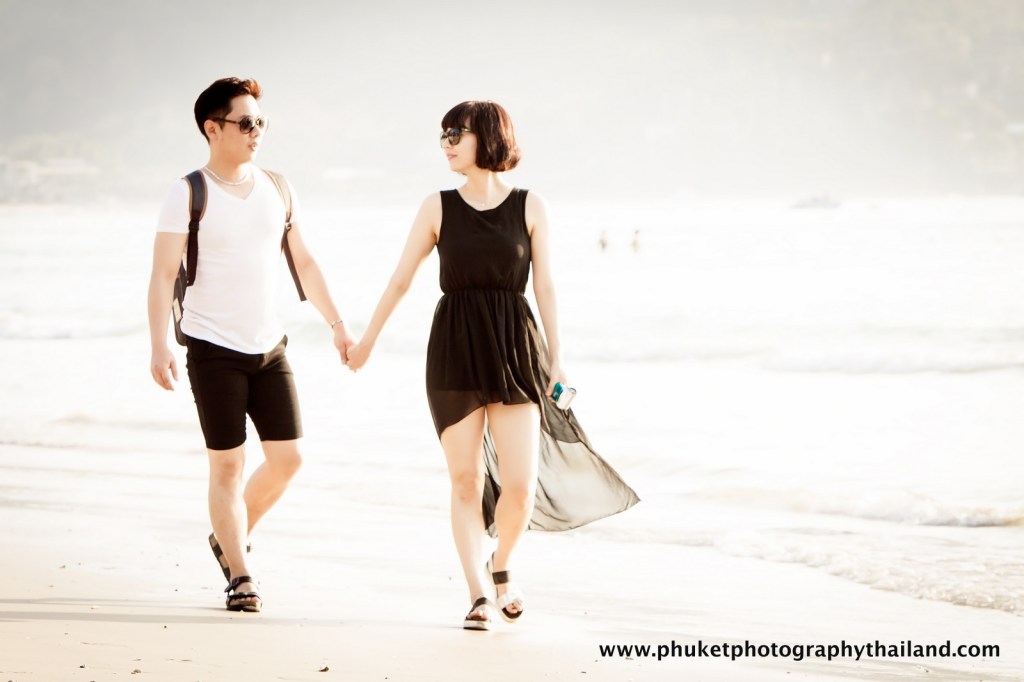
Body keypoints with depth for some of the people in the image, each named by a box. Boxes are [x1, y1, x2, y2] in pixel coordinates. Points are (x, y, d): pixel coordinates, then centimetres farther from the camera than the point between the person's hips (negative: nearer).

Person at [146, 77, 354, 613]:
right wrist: (159, 346, -22)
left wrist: (336, 323, 12)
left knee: (287, 457, 2)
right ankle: (239, 577, 4)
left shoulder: (278, 190, 8)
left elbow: (303, 263, 17)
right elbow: (163, 274, -11)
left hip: (268, 347, 5)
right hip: (214, 350, -5)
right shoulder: (188, 195, -7)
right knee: (228, 465, -3)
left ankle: (230, 537, 25)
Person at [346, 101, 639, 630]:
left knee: (521, 482, -6)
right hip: (455, 349, 0)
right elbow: (401, 278, 10)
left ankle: (501, 568, 22)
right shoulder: (439, 208, 3)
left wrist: (556, 354, 6)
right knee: (466, 480, -2)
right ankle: (479, 594, 5)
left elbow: (543, 284, 6)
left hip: (515, 347, 0)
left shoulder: (529, 207, 2)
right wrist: (367, 339, 15)